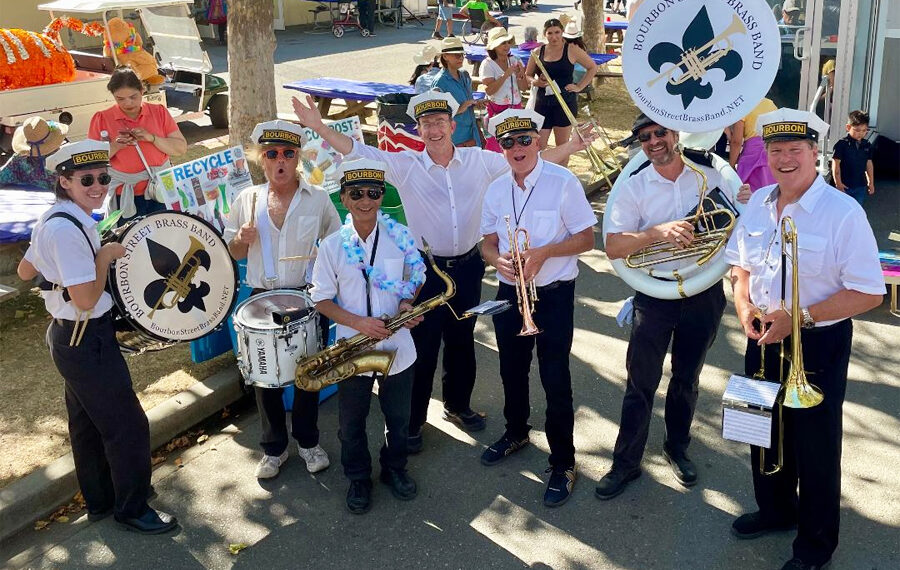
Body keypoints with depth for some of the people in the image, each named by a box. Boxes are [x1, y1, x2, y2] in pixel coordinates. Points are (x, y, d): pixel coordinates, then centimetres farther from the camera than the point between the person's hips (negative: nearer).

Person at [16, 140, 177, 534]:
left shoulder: (52, 220, 4)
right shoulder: (67, 229, -26)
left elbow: (25, 271, 16)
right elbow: (87, 299, -28)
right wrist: (106, 255, -17)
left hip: (70, 337, 10)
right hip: (86, 342, -10)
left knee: (87, 423, 22)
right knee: (128, 426, 2)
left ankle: (100, 500, 39)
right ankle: (132, 509, 18)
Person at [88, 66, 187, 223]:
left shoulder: (159, 112, 3)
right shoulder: (102, 119, -2)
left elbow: (182, 148, -2)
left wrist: (152, 138, -16)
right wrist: (114, 147, -18)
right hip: (125, 197, -1)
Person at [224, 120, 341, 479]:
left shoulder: (318, 198, -1)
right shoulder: (246, 200, 3)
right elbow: (233, 253, 9)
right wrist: (242, 239, -12)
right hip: (262, 298, 1)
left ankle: (307, 440, 31)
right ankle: (273, 447, 28)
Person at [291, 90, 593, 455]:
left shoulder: (480, 161, 0)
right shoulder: (405, 166, -8)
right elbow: (358, 152, -16)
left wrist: (571, 146, 3)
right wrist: (318, 126, -27)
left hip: (467, 268, 3)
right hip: (426, 270, -3)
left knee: (462, 342, 19)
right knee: (422, 347, 4)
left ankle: (457, 405, 42)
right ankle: (412, 422, 22)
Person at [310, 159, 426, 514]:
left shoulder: (400, 237, -6)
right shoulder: (332, 245, -10)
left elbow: (415, 279, 9)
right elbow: (322, 299, -6)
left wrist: (407, 304, -12)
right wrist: (359, 322, -20)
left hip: (397, 345, 1)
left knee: (398, 416, 18)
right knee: (352, 421, 15)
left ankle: (395, 468, 43)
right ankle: (358, 478, 38)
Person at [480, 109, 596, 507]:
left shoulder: (563, 182, -12)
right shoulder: (496, 190, 4)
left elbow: (587, 238, -10)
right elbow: (488, 242, 10)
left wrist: (543, 252, -23)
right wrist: (498, 260, -13)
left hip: (554, 294, -5)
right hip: (510, 292, 5)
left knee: (555, 379, -2)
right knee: (512, 370, 20)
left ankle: (563, 463, 13)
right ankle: (516, 433, 45)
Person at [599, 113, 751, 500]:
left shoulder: (710, 177, -1)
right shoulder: (634, 188, -5)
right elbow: (613, 247, -14)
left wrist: (746, 206, -14)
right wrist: (657, 231, -28)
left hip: (703, 292, 2)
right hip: (655, 294, -1)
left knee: (687, 379, 16)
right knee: (641, 382, 3)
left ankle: (677, 448, 36)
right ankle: (626, 462, 16)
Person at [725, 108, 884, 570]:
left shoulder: (843, 213, -18)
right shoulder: (757, 204, 1)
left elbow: (869, 293, -19)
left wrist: (799, 318, -24)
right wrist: (744, 305, -5)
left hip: (818, 345, -6)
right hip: (763, 338, 6)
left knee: (814, 445, 9)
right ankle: (775, 509, 47)